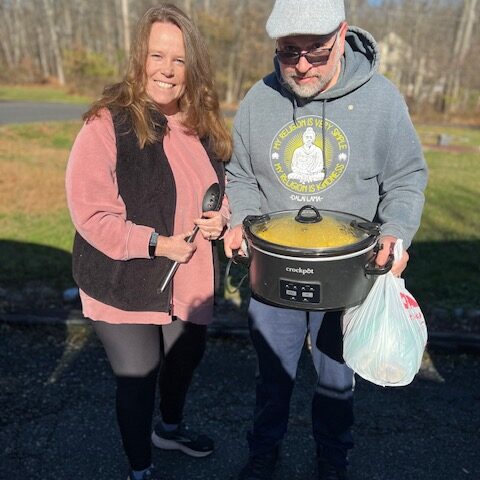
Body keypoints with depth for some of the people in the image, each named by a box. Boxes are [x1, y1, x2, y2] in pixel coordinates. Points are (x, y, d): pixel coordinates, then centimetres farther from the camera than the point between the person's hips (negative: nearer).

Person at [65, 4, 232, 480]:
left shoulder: (203, 124, 3)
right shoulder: (108, 123, -18)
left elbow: (221, 185, 15)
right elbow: (89, 212, -20)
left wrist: (220, 215, -6)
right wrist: (156, 243, -26)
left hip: (188, 278, 7)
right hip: (125, 284, -6)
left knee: (186, 357, 24)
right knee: (138, 378, 8)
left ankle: (170, 427, 56)